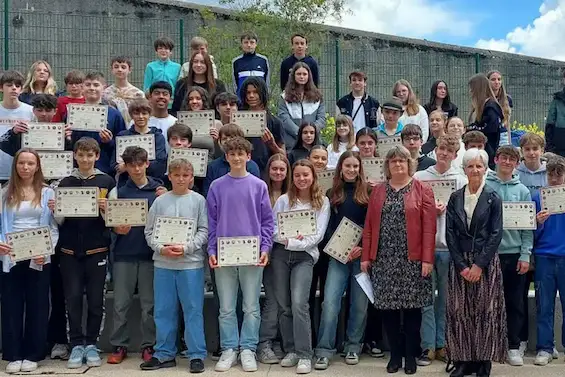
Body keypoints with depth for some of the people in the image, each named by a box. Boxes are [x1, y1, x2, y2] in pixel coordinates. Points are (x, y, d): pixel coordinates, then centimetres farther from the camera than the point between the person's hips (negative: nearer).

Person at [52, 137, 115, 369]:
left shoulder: (107, 182, 3)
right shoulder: (65, 183, 8)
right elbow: (59, 221, 10)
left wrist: (106, 209, -16)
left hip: (96, 249, -1)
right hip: (70, 250, 1)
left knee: (96, 299, 3)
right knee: (73, 298, 2)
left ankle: (91, 344, 15)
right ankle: (77, 345, 11)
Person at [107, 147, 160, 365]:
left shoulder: (159, 189, 5)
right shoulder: (117, 192, 6)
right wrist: (117, 229, -14)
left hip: (150, 253, 0)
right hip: (124, 254, 1)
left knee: (149, 303, 6)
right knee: (120, 303, 5)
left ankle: (148, 345, 16)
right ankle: (119, 346, 15)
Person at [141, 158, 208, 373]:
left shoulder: (198, 200, 1)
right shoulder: (160, 201, 6)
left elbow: (204, 231, -3)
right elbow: (149, 231, 6)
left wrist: (186, 248, -15)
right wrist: (161, 248, -10)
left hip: (191, 263, -2)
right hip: (163, 263, 3)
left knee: (193, 310, 1)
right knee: (163, 311, 9)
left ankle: (197, 355, 10)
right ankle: (164, 354, 21)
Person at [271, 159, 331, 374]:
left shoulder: (322, 202, 3)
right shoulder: (283, 200, 7)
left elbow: (318, 234, -4)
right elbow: (272, 229, 2)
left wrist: (294, 243, -12)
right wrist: (287, 239, -14)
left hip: (305, 255, -3)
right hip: (280, 254, 3)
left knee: (299, 303, -15)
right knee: (284, 305, 6)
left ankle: (305, 355, -9)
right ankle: (290, 351, 17)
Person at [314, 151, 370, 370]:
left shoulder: (368, 192, 4)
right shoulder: (333, 194, 11)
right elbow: (328, 226, 8)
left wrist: (363, 247, -13)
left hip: (363, 254, -1)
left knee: (359, 303, 5)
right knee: (330, 301, -8)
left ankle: (353, 347, 19)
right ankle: (324, 351, -1)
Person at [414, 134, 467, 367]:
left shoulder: (461, 180, 6)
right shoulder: (419, 177, 7)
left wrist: (446, 208, -11)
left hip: (450, 246, 0)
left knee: (446, 298, 7)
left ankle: (442, 345, 16)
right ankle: (428, 346, 9)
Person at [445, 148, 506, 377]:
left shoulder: (493, 198, 0)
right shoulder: (455, 198, 6)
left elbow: (496, 234, -5)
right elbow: (449, 233, 2)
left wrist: (479, 264, -12)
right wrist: (461, 265, -7)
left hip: (486, 262, -2)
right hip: (459, 262, 2)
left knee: (485, 311, 1)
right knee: (460, 311, 2)